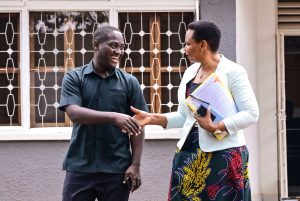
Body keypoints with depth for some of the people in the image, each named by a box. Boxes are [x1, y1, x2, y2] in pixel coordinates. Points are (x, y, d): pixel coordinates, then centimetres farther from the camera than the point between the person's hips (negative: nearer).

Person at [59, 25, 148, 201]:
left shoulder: (129, 82, 5)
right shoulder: (74, 78, 2)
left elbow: (137, 126, 5)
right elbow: (74, 113, -14)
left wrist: (135, 165, -3)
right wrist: (113, 116, -26)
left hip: (117, 169, 1)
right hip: (80, 168, -1)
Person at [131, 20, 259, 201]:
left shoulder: (233, 72, -7)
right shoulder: (190, 72, 11)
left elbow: (251, 113, -12)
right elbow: (184, 116, 14)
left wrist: (215, 128, -20)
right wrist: (153, 118, 2)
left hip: (224, 154, -5)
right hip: (190, 152, 6)